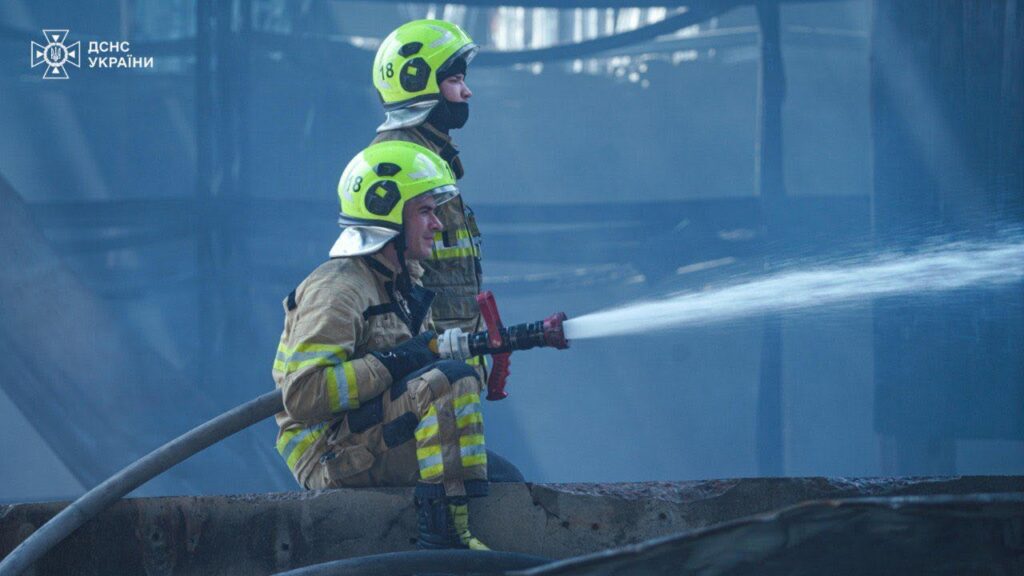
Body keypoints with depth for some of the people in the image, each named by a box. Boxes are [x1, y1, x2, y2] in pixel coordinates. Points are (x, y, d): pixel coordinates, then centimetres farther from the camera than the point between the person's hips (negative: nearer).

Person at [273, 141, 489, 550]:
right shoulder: (336, 290, -14)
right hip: (335, 458, -10)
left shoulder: (399, 285, 18)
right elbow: (303, 395, -24)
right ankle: (443, 538, -33)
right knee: (452, 380, -29)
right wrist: (392, 363, -23)